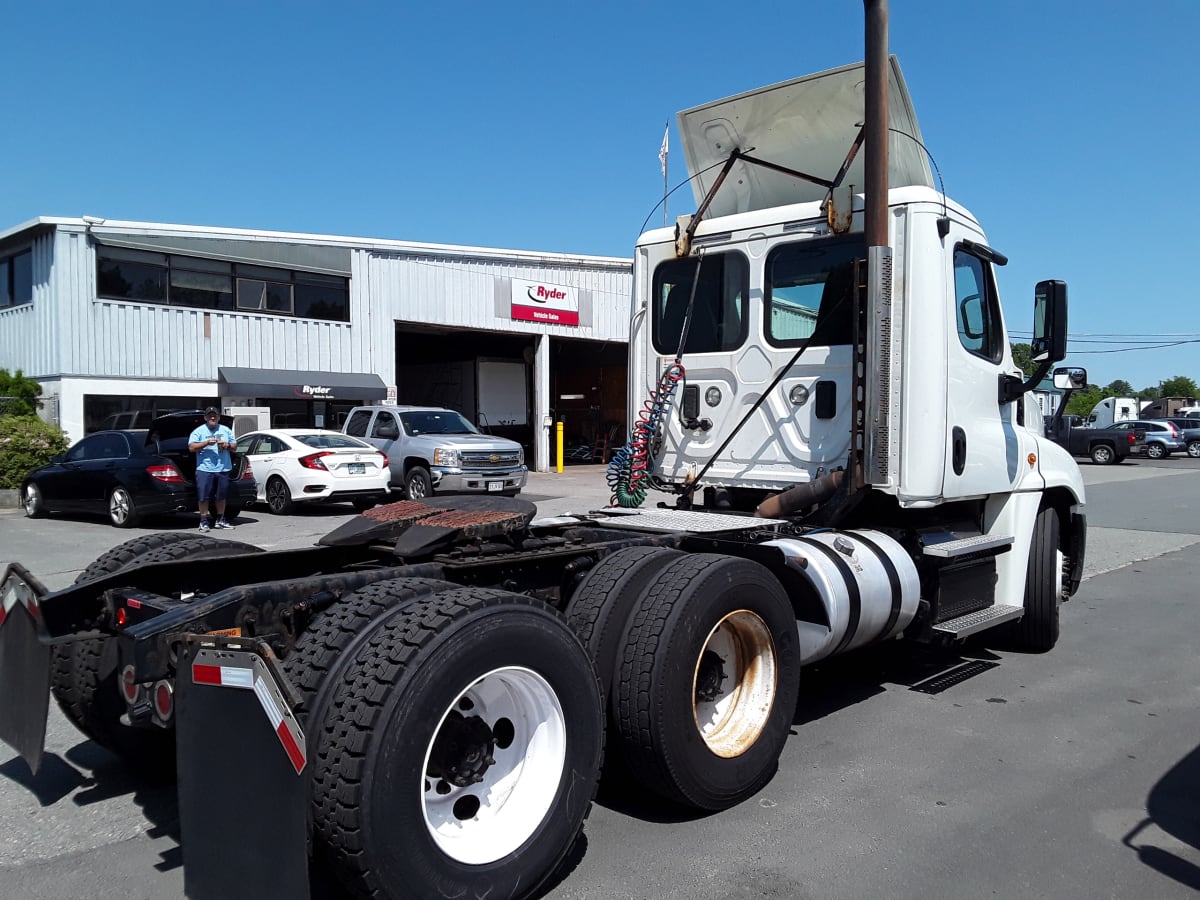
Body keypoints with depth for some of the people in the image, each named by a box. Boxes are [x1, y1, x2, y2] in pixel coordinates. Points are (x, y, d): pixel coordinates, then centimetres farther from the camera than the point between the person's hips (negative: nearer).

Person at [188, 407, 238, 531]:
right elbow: (191, 447, -5)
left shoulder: (226, 430, 14)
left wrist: (228, 445, -5)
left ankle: (220, 520, 20)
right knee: (203, 497, -4)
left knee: (221, 496, 10)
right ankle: (204, 521, 3)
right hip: (204, 469, -3)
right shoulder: (199, 431, 3)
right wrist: (206, 443, -17)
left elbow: (235, 446, 17)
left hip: (223, 469, 3)